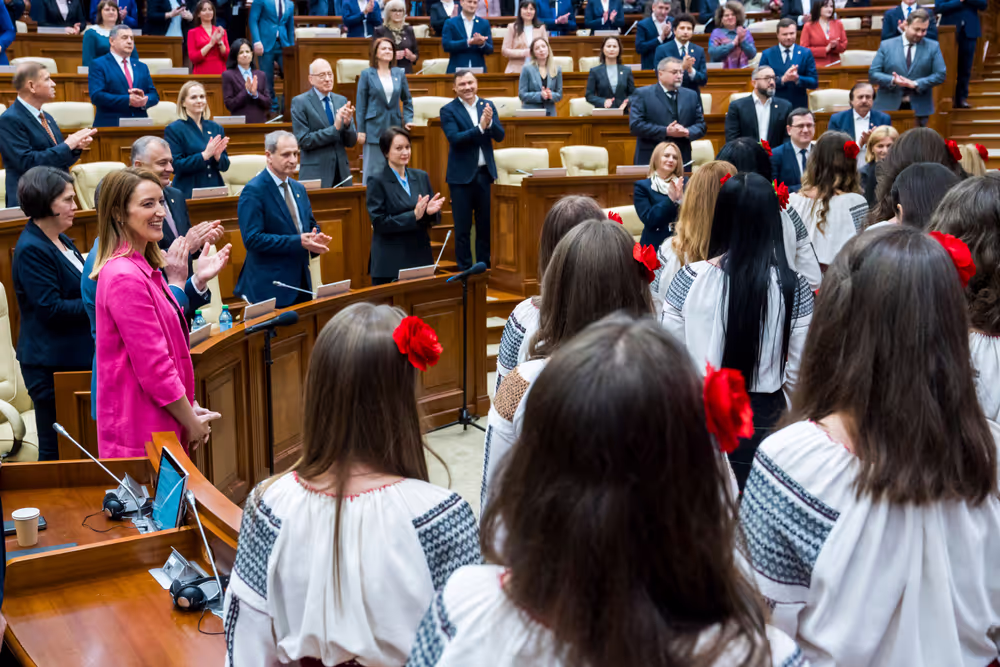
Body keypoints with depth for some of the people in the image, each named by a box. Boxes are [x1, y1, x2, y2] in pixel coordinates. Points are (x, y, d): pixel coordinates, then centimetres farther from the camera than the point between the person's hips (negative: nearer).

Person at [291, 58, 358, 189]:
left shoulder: (341, 100, 11)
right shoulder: (299, 102, -2)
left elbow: (351, 142, 10)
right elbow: (303, 141, -11)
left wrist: (347, 123, -11)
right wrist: (335, 128, -17)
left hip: (342, 173, 4)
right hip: (315, 175, -4)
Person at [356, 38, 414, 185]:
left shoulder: (399, 74, 8)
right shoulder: (367, 75, 0)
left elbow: (407, 100, 17)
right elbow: (361, 105, 0)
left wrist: (408, 119, 2)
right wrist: (360, 130, -5)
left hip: (395, 127, 3)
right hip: (374, 128, -3)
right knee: (374, 170, -2)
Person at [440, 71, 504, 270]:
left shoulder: (488, 106, 6)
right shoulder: (448, 110, -5)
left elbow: (500, 136, 0)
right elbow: (454, 138, -17)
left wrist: (490, 122, -19)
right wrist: (480, 127, -26)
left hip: (485, 173, 4)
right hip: (462, 175, -3)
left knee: (486, 224, 9)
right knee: (463, 227, 3)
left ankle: (485, 266, 19)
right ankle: (464, 269, 12)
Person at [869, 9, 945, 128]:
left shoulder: (933, 47, 8)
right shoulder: (886, 45, 6)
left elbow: (940, 75, 2)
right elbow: (872, 74, 1)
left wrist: (916, 84, -13)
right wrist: (892, 80, -18)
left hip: (919, 108, 1)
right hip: (889, 107, -1)